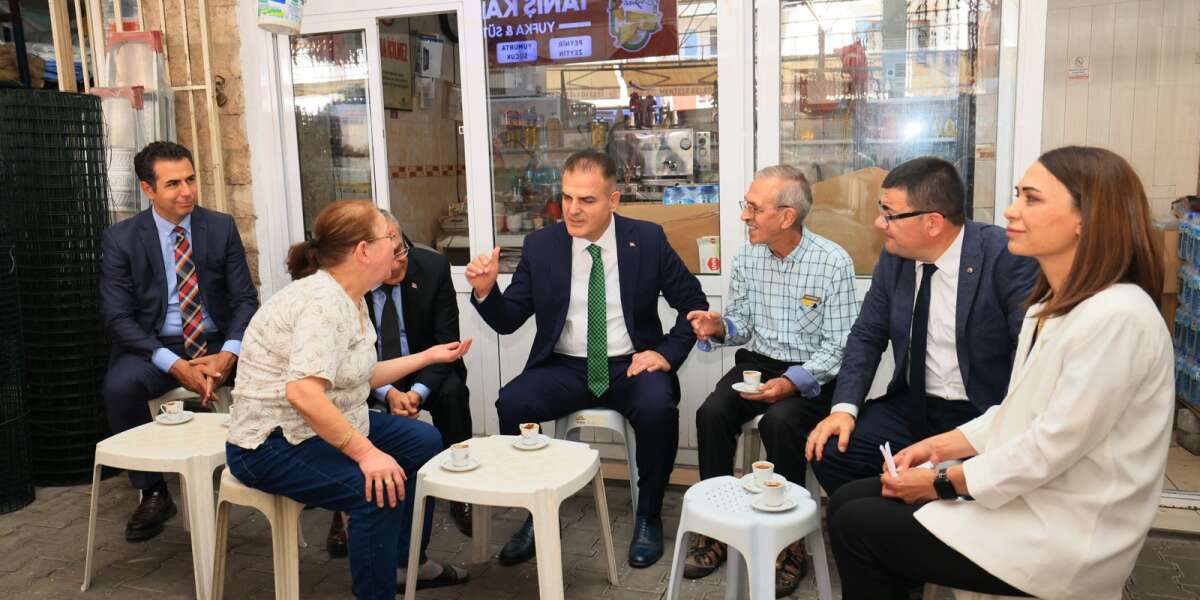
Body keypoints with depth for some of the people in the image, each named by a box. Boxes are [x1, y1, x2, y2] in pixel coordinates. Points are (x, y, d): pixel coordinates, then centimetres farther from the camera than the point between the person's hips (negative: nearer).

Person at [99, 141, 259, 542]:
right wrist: (174, 364, -22)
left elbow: (245, 299, 1)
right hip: (155, 347, 0)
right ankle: (153, 493, -9)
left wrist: (229, 354, -19)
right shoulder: (121, 238, -2)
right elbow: (117, 316, -7)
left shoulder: (222, 227, 2)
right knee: (118, 385, -32)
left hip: (218, 343, 1)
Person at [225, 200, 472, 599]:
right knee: (380, 490, -30)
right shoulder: (324, 301, -25)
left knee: (424, 442, 12)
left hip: (322, 427, 11)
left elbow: (358, 376, 14)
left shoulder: (350, 298, 6)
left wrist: (428, 356, 17)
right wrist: (366, 453, -33)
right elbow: (303, 393, -36)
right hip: (273, 442, -11)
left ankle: (409, 562, 25)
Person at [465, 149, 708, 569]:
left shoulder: (647, 240, -2)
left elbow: (693, 303, 5)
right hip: (565, 369, 2)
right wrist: (486, 290, -17)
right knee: (509, 403, -26)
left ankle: (648, 516, -6)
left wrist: (668, 353, -9)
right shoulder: (540, 246, 0)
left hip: (631, 365, -1)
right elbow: (508, 321, 3)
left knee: (658, 407, -32)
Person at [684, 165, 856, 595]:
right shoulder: (747, 258, 2)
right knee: (711, 413, -23)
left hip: (811, 374, -4)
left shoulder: (833, 262, -12)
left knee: (780, 422, -32)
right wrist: (720, 327, -13)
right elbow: (742, 325, 11)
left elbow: (838, 345, -12)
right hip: (756, 362, 4)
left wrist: (792, 382, -26)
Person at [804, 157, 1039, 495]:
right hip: (912, 407, 6)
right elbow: (866, 336, 8)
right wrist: (845, 407, -6)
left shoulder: (1005, 256, -15)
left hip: (983, 416, -5)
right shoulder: (894, 256, 2)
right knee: (828, 450, -12)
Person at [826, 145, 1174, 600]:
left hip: (1061, 537, -9)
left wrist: (942, 482, -14)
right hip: (1022, 494, 9)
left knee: (856, 527, -7)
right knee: (848, 502, 3)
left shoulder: (1116, 316, -23)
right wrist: (938, 447, 1)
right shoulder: (1052, 305, 9)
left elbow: (1051, 448, -24)